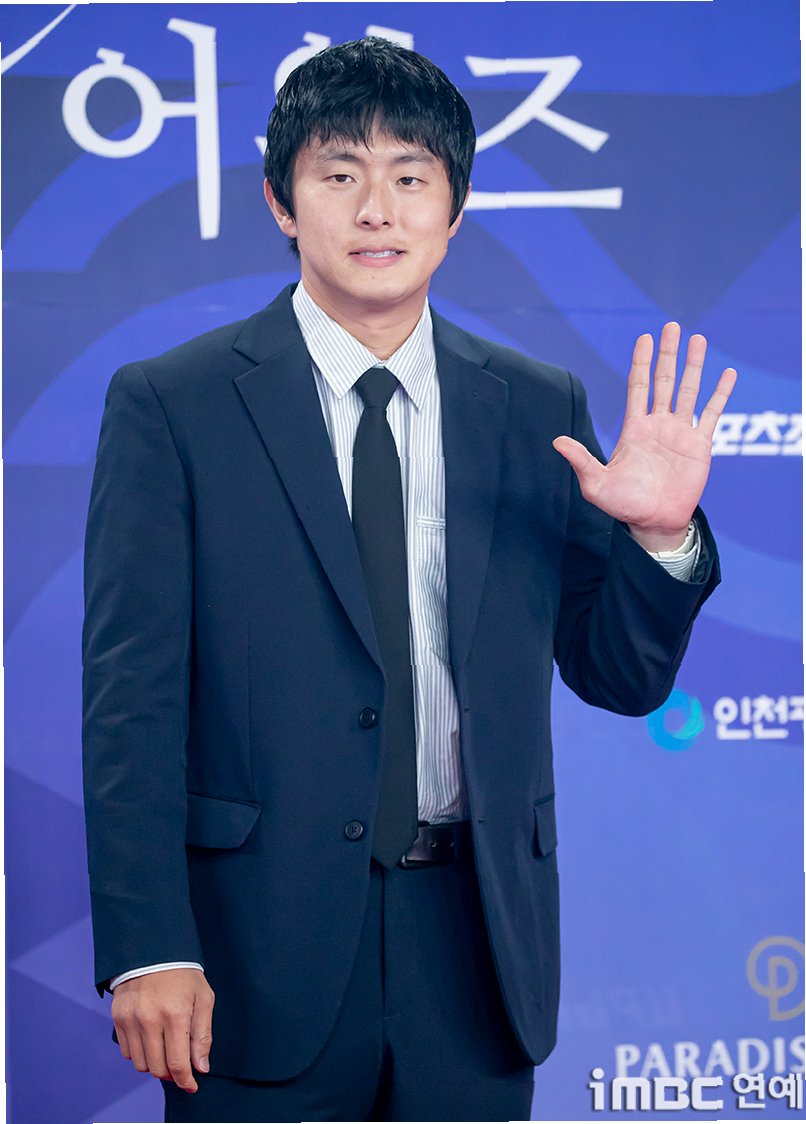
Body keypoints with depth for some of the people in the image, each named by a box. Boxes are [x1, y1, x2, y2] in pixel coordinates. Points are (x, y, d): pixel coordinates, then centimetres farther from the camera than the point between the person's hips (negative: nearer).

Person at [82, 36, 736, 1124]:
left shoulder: (540, 410, 6)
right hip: (263, 943, -2)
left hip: (476, 945, 3)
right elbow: (131, 698, -6)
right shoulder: (169, 404, -2)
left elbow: (622, 677, 10)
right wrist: (148, 948, -13)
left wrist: (660, 536, -10)